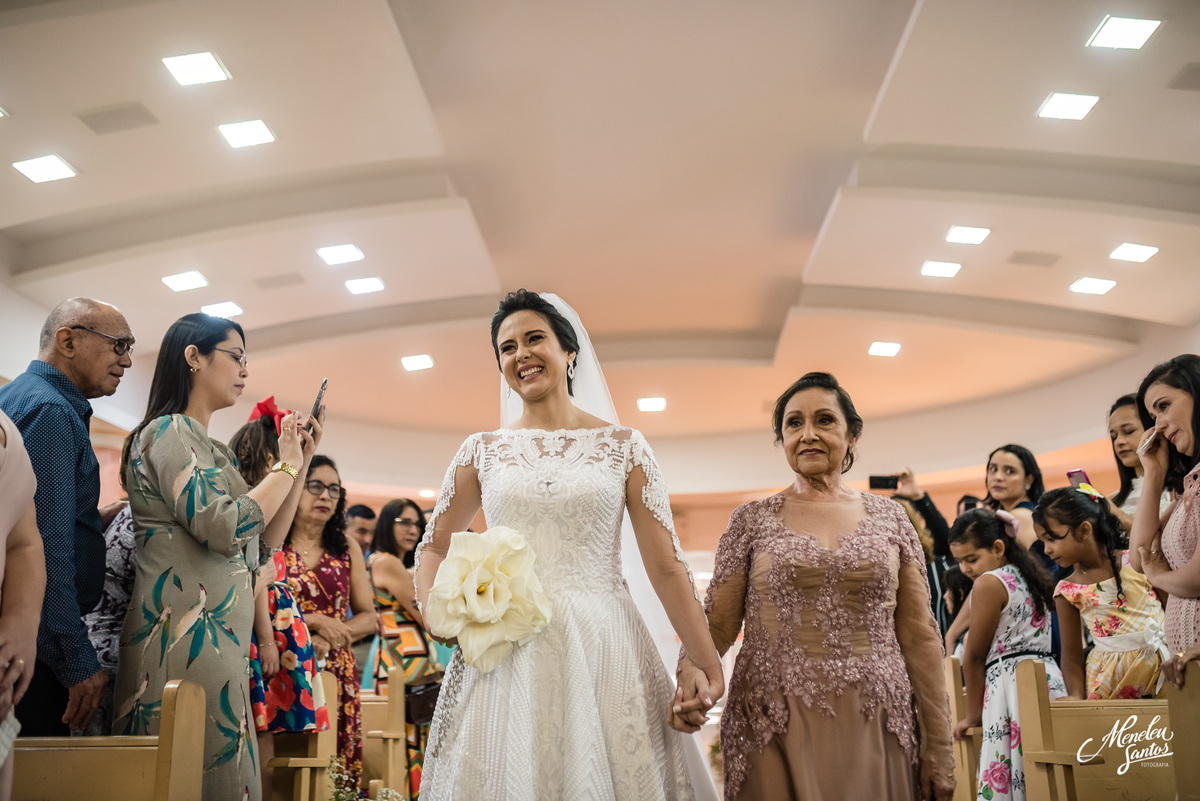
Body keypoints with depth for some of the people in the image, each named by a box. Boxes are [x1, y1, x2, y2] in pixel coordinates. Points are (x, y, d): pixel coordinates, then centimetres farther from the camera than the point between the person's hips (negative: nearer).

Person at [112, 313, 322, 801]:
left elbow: (263, 546, 18)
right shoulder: (169, 431, -7)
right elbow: (225, 529, -20)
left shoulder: (215, 450, 19)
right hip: (186, 632, -9)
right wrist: (286, 466, -7)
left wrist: (301, 463, 12)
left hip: (219, 633, 9)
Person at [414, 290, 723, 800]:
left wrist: (708, 664, -6)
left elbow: (666, 566, 0)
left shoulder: (623, 446, 4)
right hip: (504, 655, 1)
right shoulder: (482, 451, 8)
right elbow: (433, 548, 16)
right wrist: (434, 613, -4)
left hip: (602, 648, -1)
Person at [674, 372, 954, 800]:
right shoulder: (752, 519, 4)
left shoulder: (889, 517, 8)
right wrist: (691, 670, -20)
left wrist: (938, 751, 4)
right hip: (775, 728, -1)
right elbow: (718, 622, 2)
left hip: (876, 729, 2)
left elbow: (919, 636, 7)